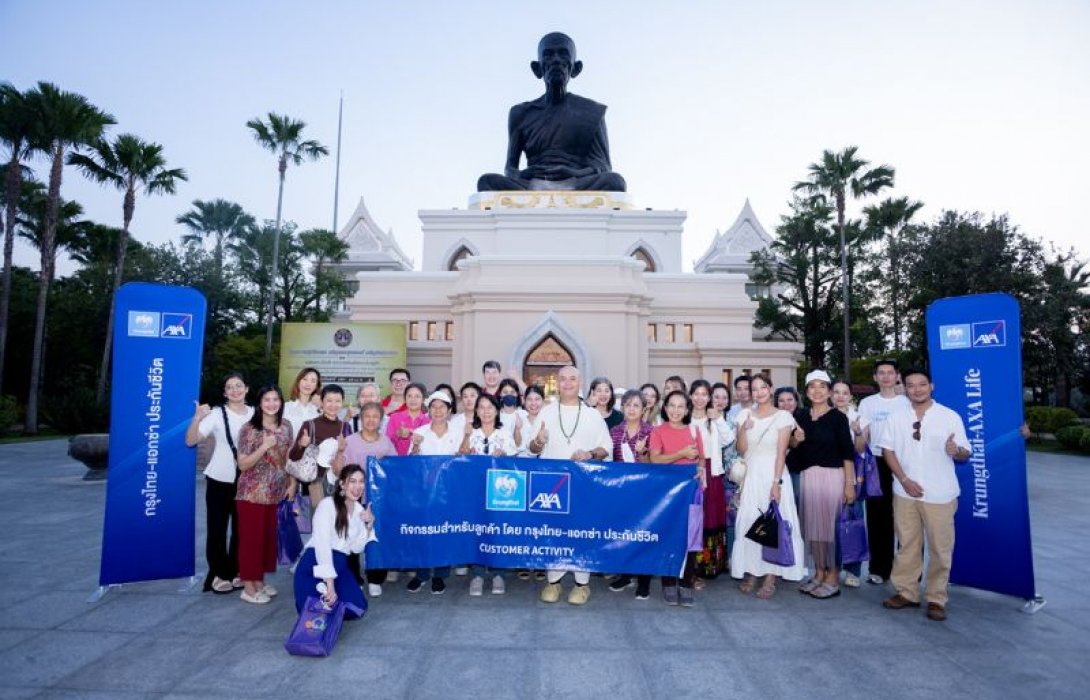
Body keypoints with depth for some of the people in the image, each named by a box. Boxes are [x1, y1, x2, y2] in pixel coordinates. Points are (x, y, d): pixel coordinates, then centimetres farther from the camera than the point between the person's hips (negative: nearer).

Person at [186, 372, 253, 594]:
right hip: (219, 480, -3)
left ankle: (235, 571, 26)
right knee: (217, 527, 5)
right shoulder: (217, 414, -9)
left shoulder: (255, 414, 1)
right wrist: (197, 418, -29)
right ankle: (218, 574, 20)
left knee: (241, 528, 11)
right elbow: (190, 441, -16)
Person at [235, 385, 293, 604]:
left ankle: (259, 581, 28)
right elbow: (243, 465, -13)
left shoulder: (286, 426, 5)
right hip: (252, 493, -5)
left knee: (268, 537, 13)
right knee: (251, 538, 3)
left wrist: (290, 484, 10)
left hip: (275, 492, 5)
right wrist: (264, 446, -25)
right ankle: (248, 587, 15)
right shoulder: (249, 429, -11)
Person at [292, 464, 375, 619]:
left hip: (339, 567, 6)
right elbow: (322, 544, -20)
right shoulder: (327, 504, -12)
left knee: (357, 609, -10)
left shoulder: (360, 510, 8)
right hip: (315, 563, -6)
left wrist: (368, 525, -10)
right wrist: (330, 583, -27)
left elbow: (356, 548, 4)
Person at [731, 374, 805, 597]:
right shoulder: (746, 415, 6)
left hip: (772, 475, -3)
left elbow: (781, 452, -8)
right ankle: (751, 573, 16)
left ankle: (770, 578, 7)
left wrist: (776, 483, -15)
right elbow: (741, 450, 4)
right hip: (750, 476, 3)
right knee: (749, 524, 4)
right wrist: (744, 429, -14)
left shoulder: (783, 416, -4)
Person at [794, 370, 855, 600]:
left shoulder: (837, 417, -4)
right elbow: (796, 447, 19)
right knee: (812, 524, 8)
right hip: (808, 475, 5)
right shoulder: (802, 416, 8)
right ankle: (819, 573, 21)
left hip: (832, 475, -4)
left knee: (832, 524, 0)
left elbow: (847, 452, -6)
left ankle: (833, 577, 12)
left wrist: (849, 484, -11)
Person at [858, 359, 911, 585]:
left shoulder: (906, 402, 4)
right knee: (878, 516, 6)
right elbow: (863, 437, 6)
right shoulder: (867, 403, 8)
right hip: (876, 463, 2)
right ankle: (880, 568, 16)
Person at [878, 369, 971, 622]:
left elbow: (965, 454, -2)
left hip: (940, 494, -2)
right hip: (905, 492, 2)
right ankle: (906, 592, 22)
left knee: (940, 548, 5)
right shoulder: (896, 418, 3)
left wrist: (955, 451, -27)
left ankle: (936, 599, 17)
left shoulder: (950, 417, -3)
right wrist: (904, 480, -7)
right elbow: (887, 450, 3)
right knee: (907, 545, 11)